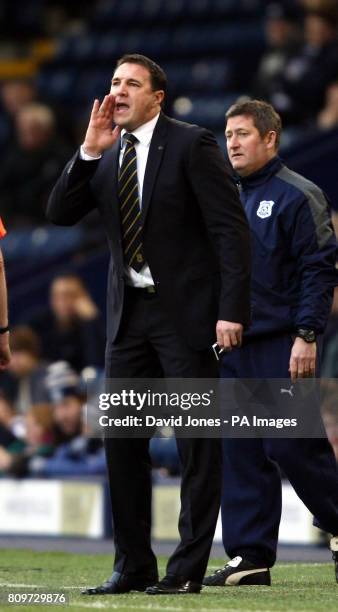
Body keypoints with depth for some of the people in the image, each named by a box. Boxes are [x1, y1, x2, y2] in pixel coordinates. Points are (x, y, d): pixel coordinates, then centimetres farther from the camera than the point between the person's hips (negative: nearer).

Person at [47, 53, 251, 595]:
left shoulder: (191, 145, -7)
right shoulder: (105, 155, 10)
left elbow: (231, 229, -10)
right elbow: (60, 214, 4)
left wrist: (231, 310, -18)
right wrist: (90, 152, -7)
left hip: (187, 312, -6)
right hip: (129, 315, 6)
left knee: (197, 445, -2)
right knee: (121, 441, 5)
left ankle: (188, 568, 2)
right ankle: (133, 565, 13)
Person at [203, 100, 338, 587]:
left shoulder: (296, 196, -5)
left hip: (283, 345, -7)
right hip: (231, 347, 7)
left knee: (293, 447, -7)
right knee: (241, 453, 3)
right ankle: (250, 556, 6)